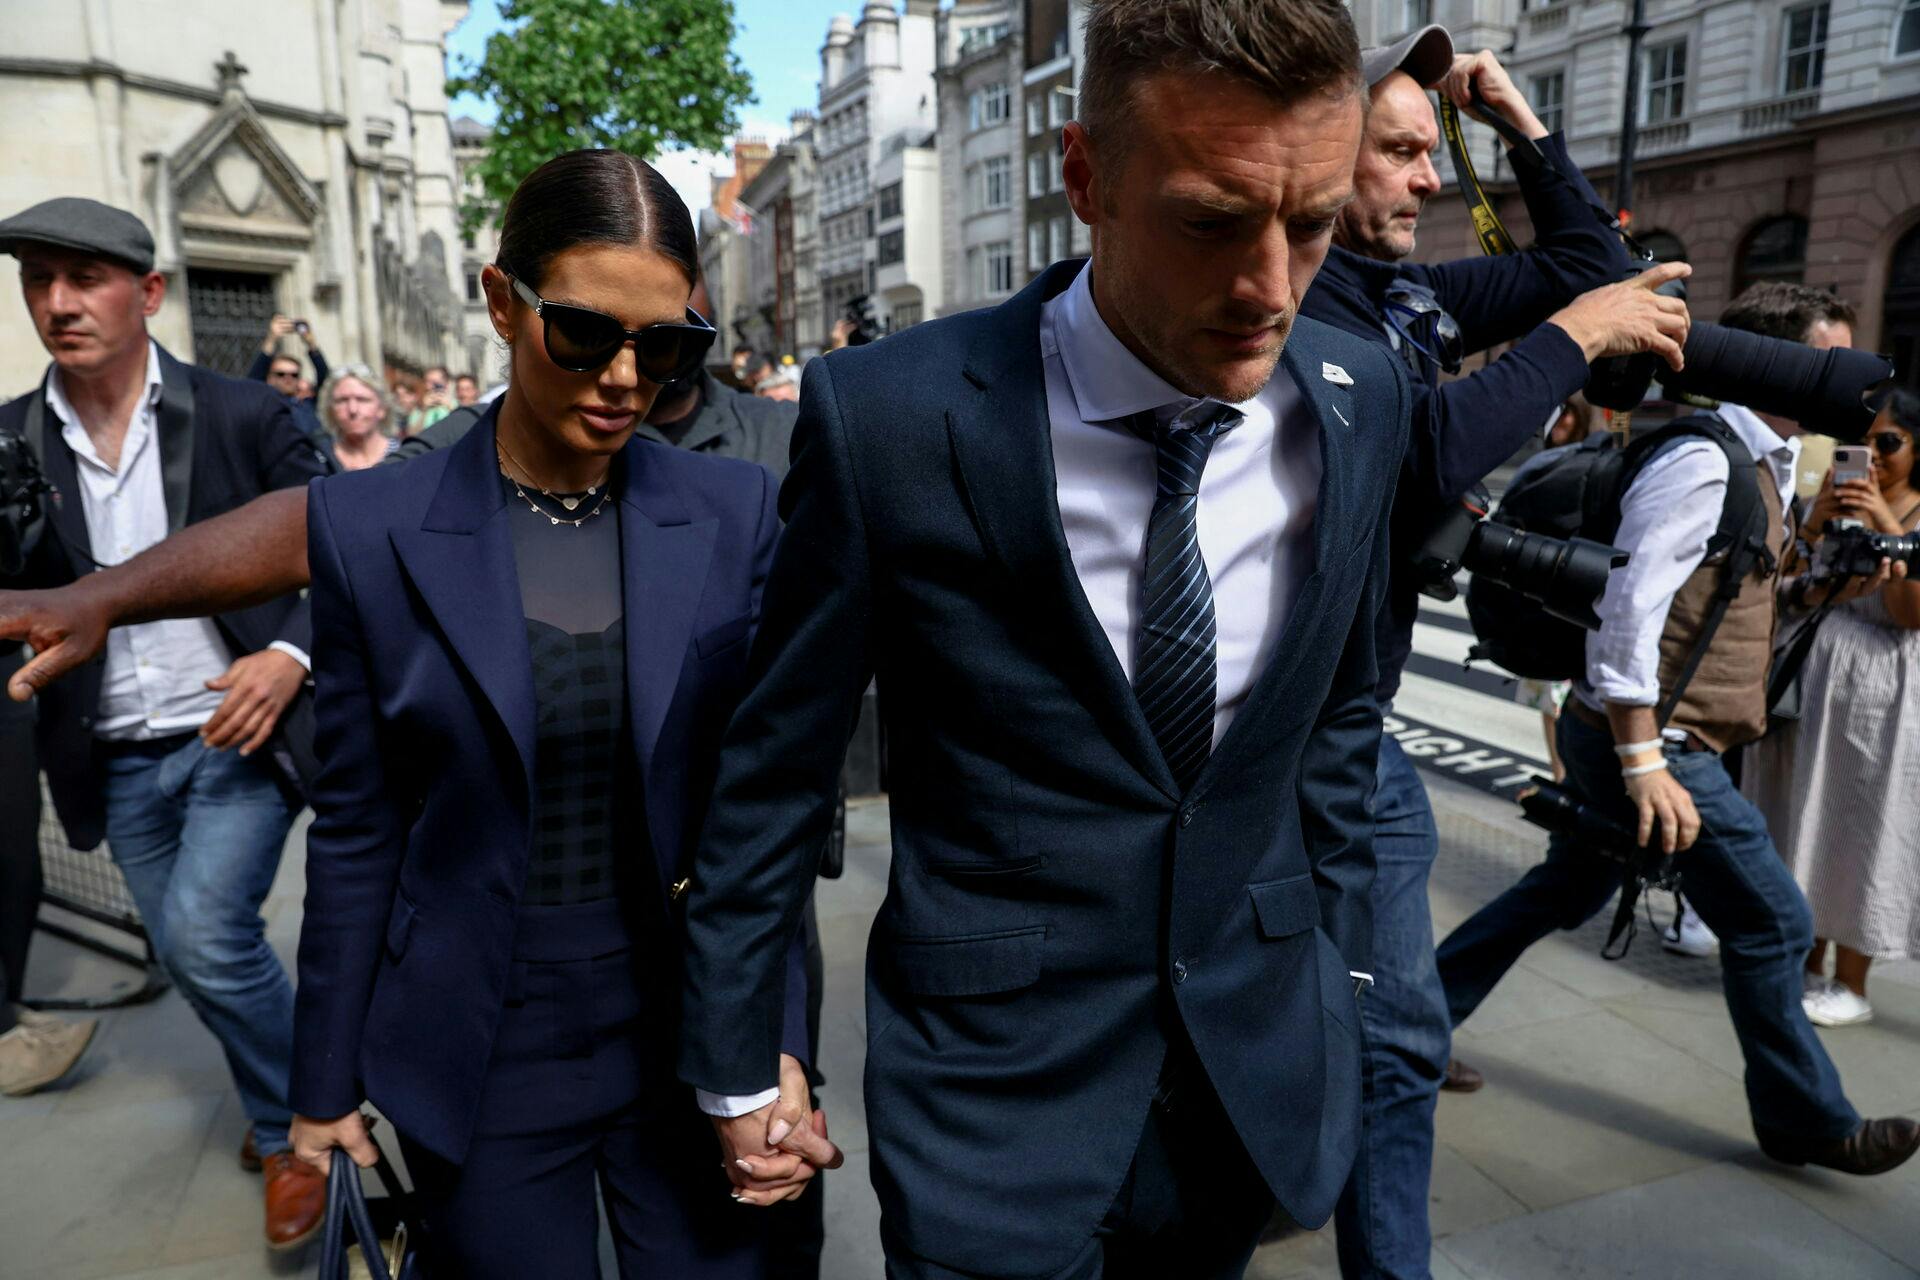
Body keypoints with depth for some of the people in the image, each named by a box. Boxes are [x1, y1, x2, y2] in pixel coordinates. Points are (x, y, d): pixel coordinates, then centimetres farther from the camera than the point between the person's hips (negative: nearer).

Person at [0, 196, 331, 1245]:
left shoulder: (243, 415, -8)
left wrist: (291, 654, -19)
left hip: (239, 735, -4)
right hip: (119, 761, 4)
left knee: (207, 936, -14)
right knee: (190, 957, 15)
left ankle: (294, 1134, 10)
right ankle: (281, 1094, 40)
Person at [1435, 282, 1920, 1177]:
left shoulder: (1757, 465, 14)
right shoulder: (1704, 465, -18)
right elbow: (1627, 609, -26)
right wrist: (1644, 762, -27)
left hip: (1617, 734, 10)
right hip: (1658, 741, -10)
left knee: (1564, 893, 19)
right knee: (1771, 926, 4)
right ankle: (1806, 1121, 24)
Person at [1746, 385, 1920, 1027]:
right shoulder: (1837, 496, 8)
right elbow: (1778, 582, 0)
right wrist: (1813, 523, -14)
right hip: (1811, 675, 4)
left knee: (1857, 829, 2)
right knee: (1806, 823, 10)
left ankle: (1850, 985, 15)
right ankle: (1807, 965, 24)